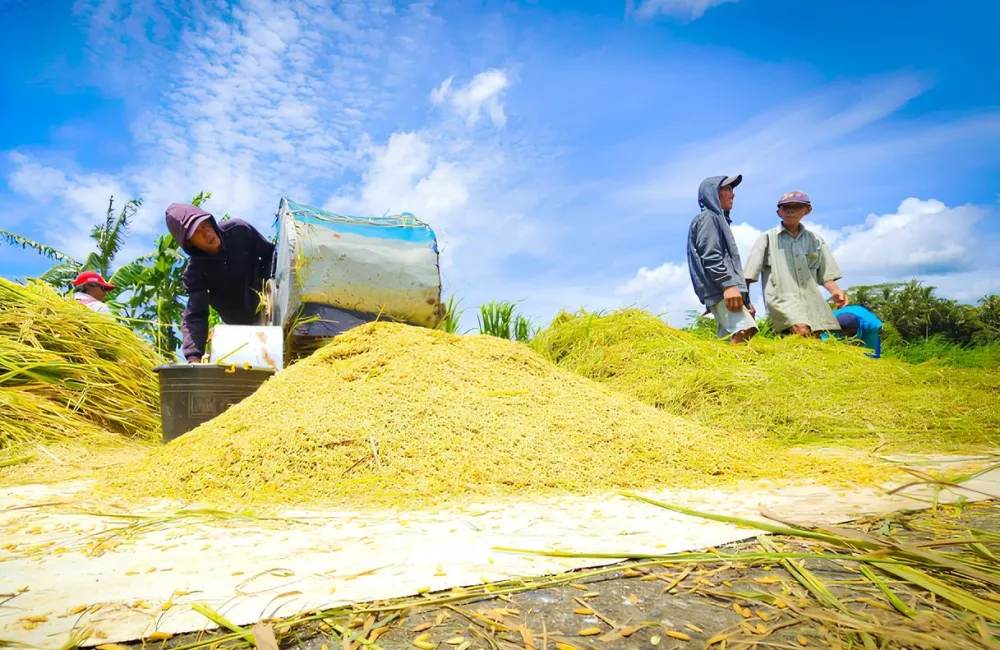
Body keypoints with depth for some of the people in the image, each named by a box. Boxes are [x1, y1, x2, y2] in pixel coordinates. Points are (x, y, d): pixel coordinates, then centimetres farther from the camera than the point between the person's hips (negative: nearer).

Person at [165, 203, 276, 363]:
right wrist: (194, 357, -42)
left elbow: (271, 254, -6)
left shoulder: (239, 229, -19)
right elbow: (194, 316, -28)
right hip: (242, 325, -1)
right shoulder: (195, 271, -23)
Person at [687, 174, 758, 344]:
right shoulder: (708, 217, 2)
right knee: (743, 331, -27)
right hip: (720, 291, -10)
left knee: (731, 339, 1)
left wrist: (746, 299, 28)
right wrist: (728, 284, -25)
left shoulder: (719, 219, 31)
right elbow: (710, 257, -13)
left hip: (725, 290, 10)